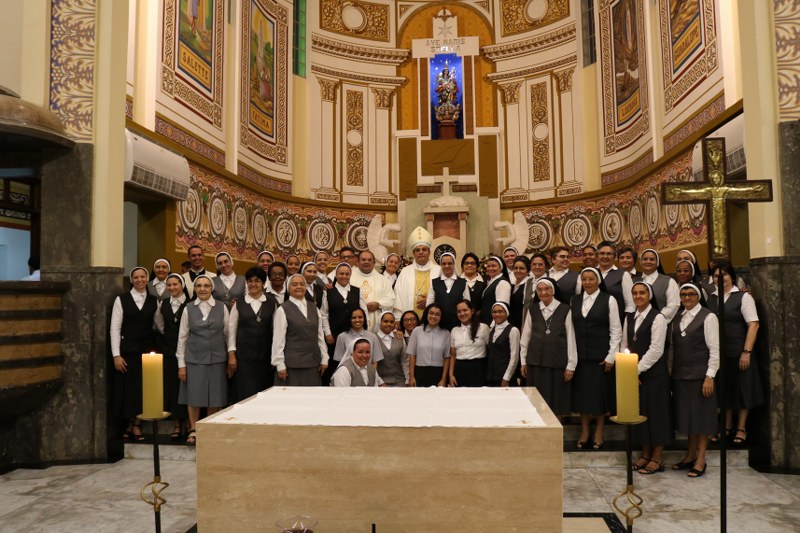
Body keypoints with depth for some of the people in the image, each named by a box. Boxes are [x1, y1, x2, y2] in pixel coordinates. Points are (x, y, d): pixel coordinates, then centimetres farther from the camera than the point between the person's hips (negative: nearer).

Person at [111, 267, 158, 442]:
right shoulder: (121, 299, 0)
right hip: (127, 351, -1)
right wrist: (116, 355, -7)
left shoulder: (154, 301, 6)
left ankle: (136, 425, 18)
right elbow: (115, 328, -2)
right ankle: (131, 424, 22)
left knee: (144, 388, 4)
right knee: (127, 388, 5)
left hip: (147, 350, 2)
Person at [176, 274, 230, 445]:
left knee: (215, 398, 5)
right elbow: (182, 337, 4)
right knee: (194, 396, 5)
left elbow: (228, 334, 5)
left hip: (217, 359, 0)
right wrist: (181, 364, 1)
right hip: (194, 359, 0)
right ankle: (193, 430, 20)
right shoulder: (188, 309, 3)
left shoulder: (222, 308, 2)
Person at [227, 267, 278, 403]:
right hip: (243, 356, 0)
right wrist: (231, 354, -1)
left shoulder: (272, 303, 5)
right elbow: (231, 329, 5)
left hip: (265, 355, 0)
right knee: (244, 394, -1)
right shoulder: (239, 304, 5)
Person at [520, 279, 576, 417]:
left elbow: (571, 338, -2)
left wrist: (571, 365, -3)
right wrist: (523, 361, 10)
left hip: (558, 362, -3)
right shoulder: (532, 310, 6)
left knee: (556, 401, 5)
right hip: (535, 362, 3)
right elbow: (525, 337, 11)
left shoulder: (565, 310, -4)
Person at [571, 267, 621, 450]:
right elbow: (571, 328, 6)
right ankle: (584, 432, 20)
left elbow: (616, 330, -3)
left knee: (600, 393, 5)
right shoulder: (575, 300, 7)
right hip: (580, 355, 3)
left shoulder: (609, 300, -3)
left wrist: (611, 356, -8)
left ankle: (599, 433, 19)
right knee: (581, 392, 7)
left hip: (600, 356, -3)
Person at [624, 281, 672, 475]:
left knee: (655, 411, 2)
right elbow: (624, 345, 10)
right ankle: (645, 453, 23)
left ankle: (657, 457, 14)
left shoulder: (657, 317, -10)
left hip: (654, 372, -6)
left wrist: (638, 369, -13)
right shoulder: (629, 318, 10)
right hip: (633, 373, 6)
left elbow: (656, 349, -15)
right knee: (639, 412, 10)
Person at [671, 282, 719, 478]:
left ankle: (700, 460, 13)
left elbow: (715, 349, -9)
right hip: (680, 375, 6)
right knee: (686, 415, 11)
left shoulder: (708, 317, -6)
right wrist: (672, 373, 7)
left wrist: (710, 376, -14)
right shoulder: (677, 319, 12)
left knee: (701, 415, 2)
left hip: (700, 375, -5)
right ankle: (690, 455, 24)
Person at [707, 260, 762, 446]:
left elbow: (753, 325, -10)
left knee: (741, 388, 7)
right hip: (718, 352, 4)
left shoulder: (743, 297, -5)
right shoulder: (711, 298, 6)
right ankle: (727, 426, 26)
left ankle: (741, 428, 22)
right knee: (724, 389, 12)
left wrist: (747, 352, -15)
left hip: (738, 352, -3)